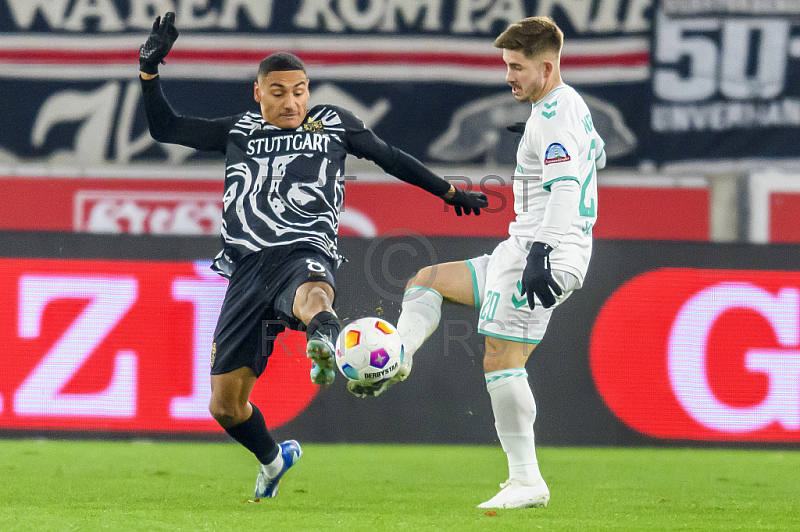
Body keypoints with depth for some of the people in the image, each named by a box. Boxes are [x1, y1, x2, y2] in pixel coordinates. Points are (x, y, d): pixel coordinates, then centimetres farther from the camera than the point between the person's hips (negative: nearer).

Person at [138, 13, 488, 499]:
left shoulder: (334, 123, 16)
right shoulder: (239, 132, 20)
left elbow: (390, 157, 28)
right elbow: (165, 128, 24)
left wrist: (450, 192, 36)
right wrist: (150, 69, 11)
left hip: (304, 254, -3)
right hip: (248, 268, 3)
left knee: (313, 295, -45)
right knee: (225, 404, 5)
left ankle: (328, 342, -80)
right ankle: (274, 459, 36)